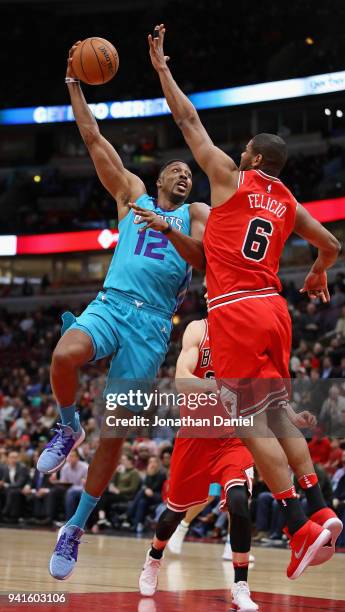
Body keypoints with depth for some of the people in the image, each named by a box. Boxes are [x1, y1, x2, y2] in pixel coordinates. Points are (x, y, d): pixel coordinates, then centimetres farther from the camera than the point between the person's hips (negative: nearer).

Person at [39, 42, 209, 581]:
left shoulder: (196, 214, 16)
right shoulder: (133, 193, 20)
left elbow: (204, 256, -3)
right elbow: (95, 141, 17)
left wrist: (168, 229, -19)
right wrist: (75, 88, 12)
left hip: (153, 321, -1)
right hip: (111, 302, 1)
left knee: (116, 431, -5)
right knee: (65, 356, -35)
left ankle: (76, 527, 5)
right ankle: (69, 429, -5)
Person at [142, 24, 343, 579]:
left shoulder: (230, 177, 2)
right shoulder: (288, 203, 17)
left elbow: (190, 121, 6)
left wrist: (161, 68, 15)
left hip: (234, 310, -6)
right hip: (274, 307, 7)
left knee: (253, 423, -8)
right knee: (278, 414, 14)